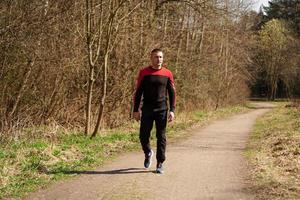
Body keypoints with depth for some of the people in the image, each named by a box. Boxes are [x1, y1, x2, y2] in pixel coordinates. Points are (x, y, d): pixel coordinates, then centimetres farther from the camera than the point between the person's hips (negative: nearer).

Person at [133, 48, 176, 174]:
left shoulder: (167, 74, 2)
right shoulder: (144, 72, 0)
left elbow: (172, 93, 5)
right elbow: (138, 92, 2)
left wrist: (172, 110, -3)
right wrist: (136, 110, -2)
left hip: (162, 109, 0)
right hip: (147, 109, 0)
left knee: (161, 137, 1)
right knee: (143, 136, 2)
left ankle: (160, 164, 10)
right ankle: (148, 153, 32)